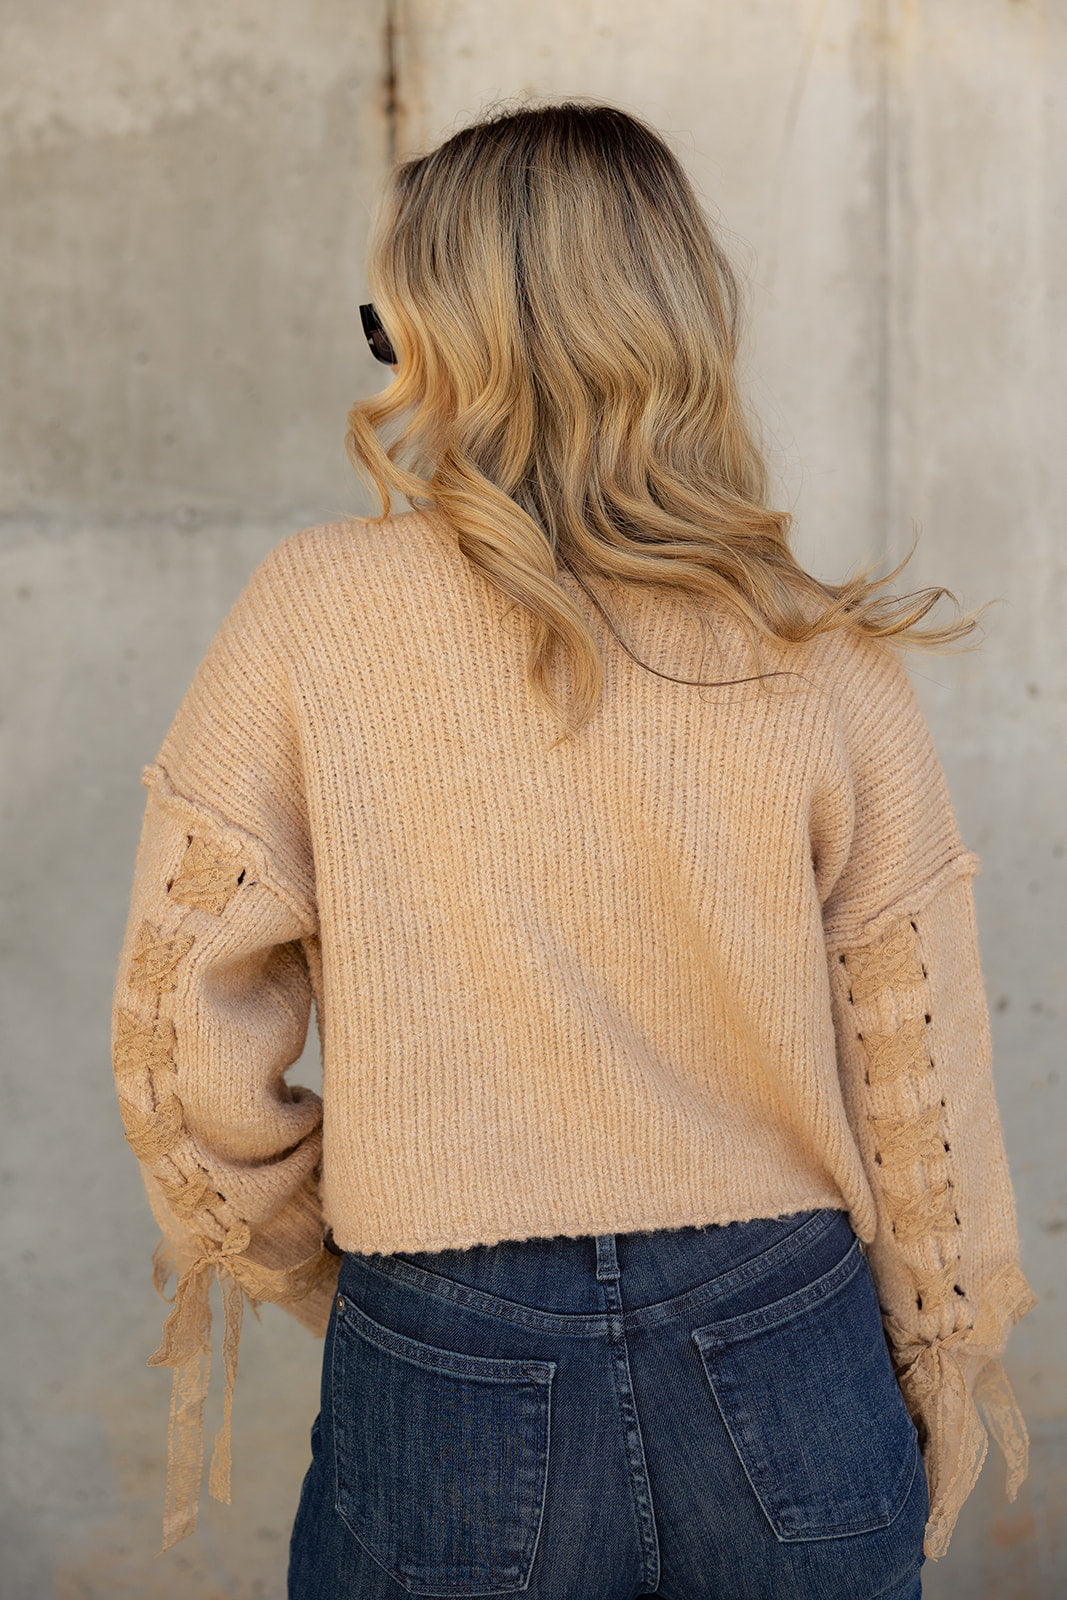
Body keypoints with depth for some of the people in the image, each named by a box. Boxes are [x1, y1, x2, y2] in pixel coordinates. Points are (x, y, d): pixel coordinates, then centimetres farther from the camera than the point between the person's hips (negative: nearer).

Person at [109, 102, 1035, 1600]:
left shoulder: (312, 617, -11)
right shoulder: (829, 664, -7)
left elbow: (185, 1039, -8)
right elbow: (921, 1079, -2)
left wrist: (285, 1256, 11)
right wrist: (944, 1368, 14)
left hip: (445, 1387, -1)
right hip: (792, 1389, 2)